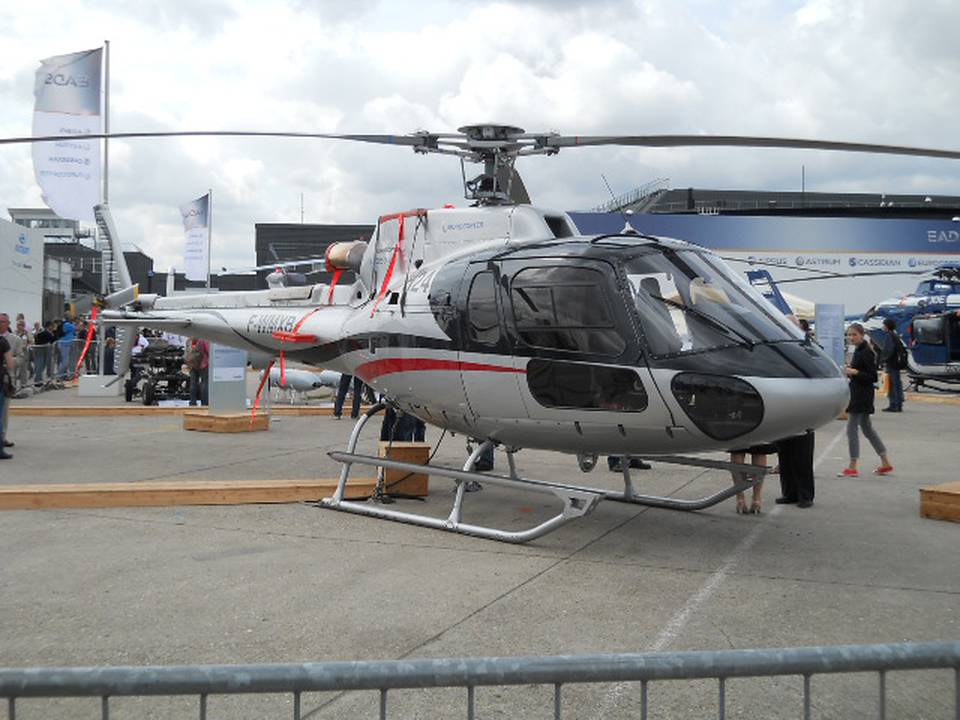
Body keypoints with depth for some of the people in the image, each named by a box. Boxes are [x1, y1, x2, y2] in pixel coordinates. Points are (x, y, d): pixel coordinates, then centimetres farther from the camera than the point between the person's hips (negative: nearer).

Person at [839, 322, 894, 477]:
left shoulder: (866, 352, -15)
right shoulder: (858, 351, 14)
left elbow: (873, 376, -18)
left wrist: (855, 372, -27)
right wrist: (849, 371, 7)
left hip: (862, 396, -10)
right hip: (857, 395, 10)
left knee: (851, 429, -7)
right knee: (867, 428, 16)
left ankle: (853, 467, -2)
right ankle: (886, 463, 24)